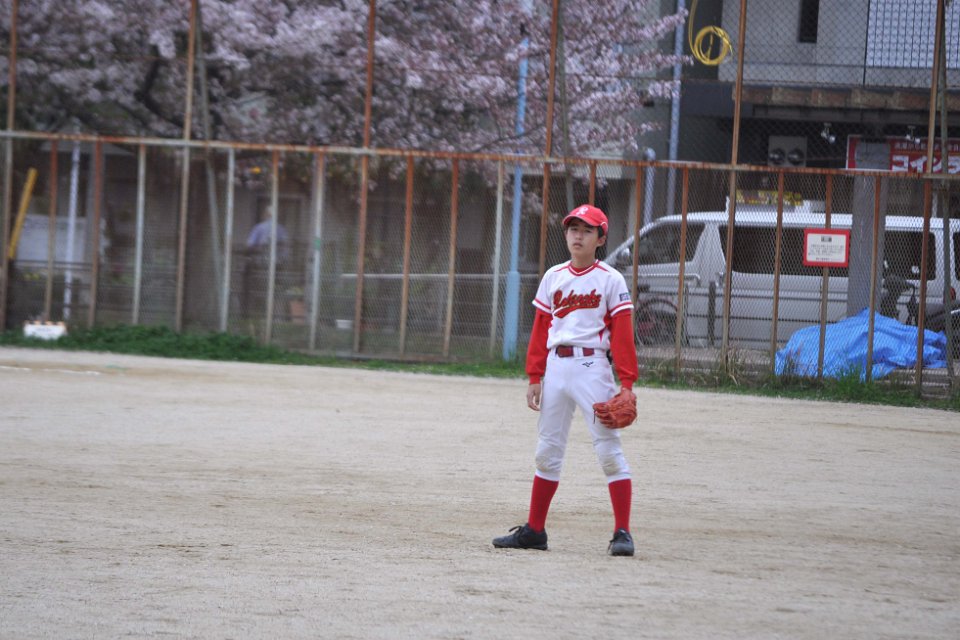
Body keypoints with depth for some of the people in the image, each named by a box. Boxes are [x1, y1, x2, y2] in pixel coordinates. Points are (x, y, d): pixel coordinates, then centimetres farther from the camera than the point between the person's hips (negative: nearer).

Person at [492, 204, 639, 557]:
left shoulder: (610, 280, -1)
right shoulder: (553, 277, 12)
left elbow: (622, 334, -6)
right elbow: (540, 330, 13)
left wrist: (626, 383, -12)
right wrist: (535, 377, 7)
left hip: (592, 366, -5)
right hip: (556, 366, 5)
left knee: (608, 447, -8)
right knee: (548, 449, 9)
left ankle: (622, 533, -7)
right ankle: (534, 530, 16)